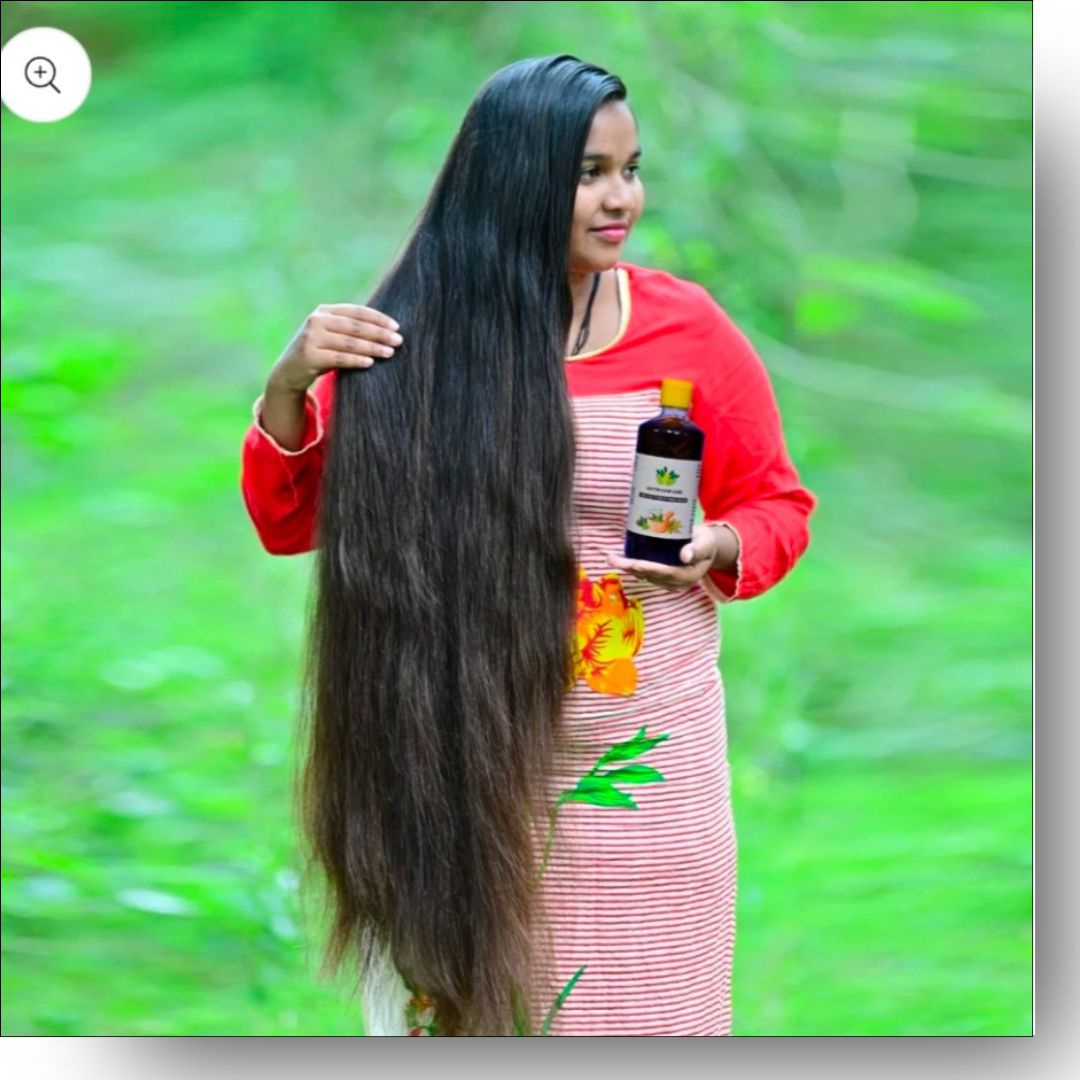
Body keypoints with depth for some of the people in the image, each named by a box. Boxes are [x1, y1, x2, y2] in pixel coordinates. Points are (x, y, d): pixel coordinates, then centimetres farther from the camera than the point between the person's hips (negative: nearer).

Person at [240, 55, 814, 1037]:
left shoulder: (689, 330, -3)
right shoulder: (413, 337, -3)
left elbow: (776, 502, 8)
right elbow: (291, 524, 0)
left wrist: (718, 547, -14)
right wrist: (290, 386, -16)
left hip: (647, 765, 0)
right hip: (464, 762, 0)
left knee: (641, 1012, 7)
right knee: (464, 1006, 9)